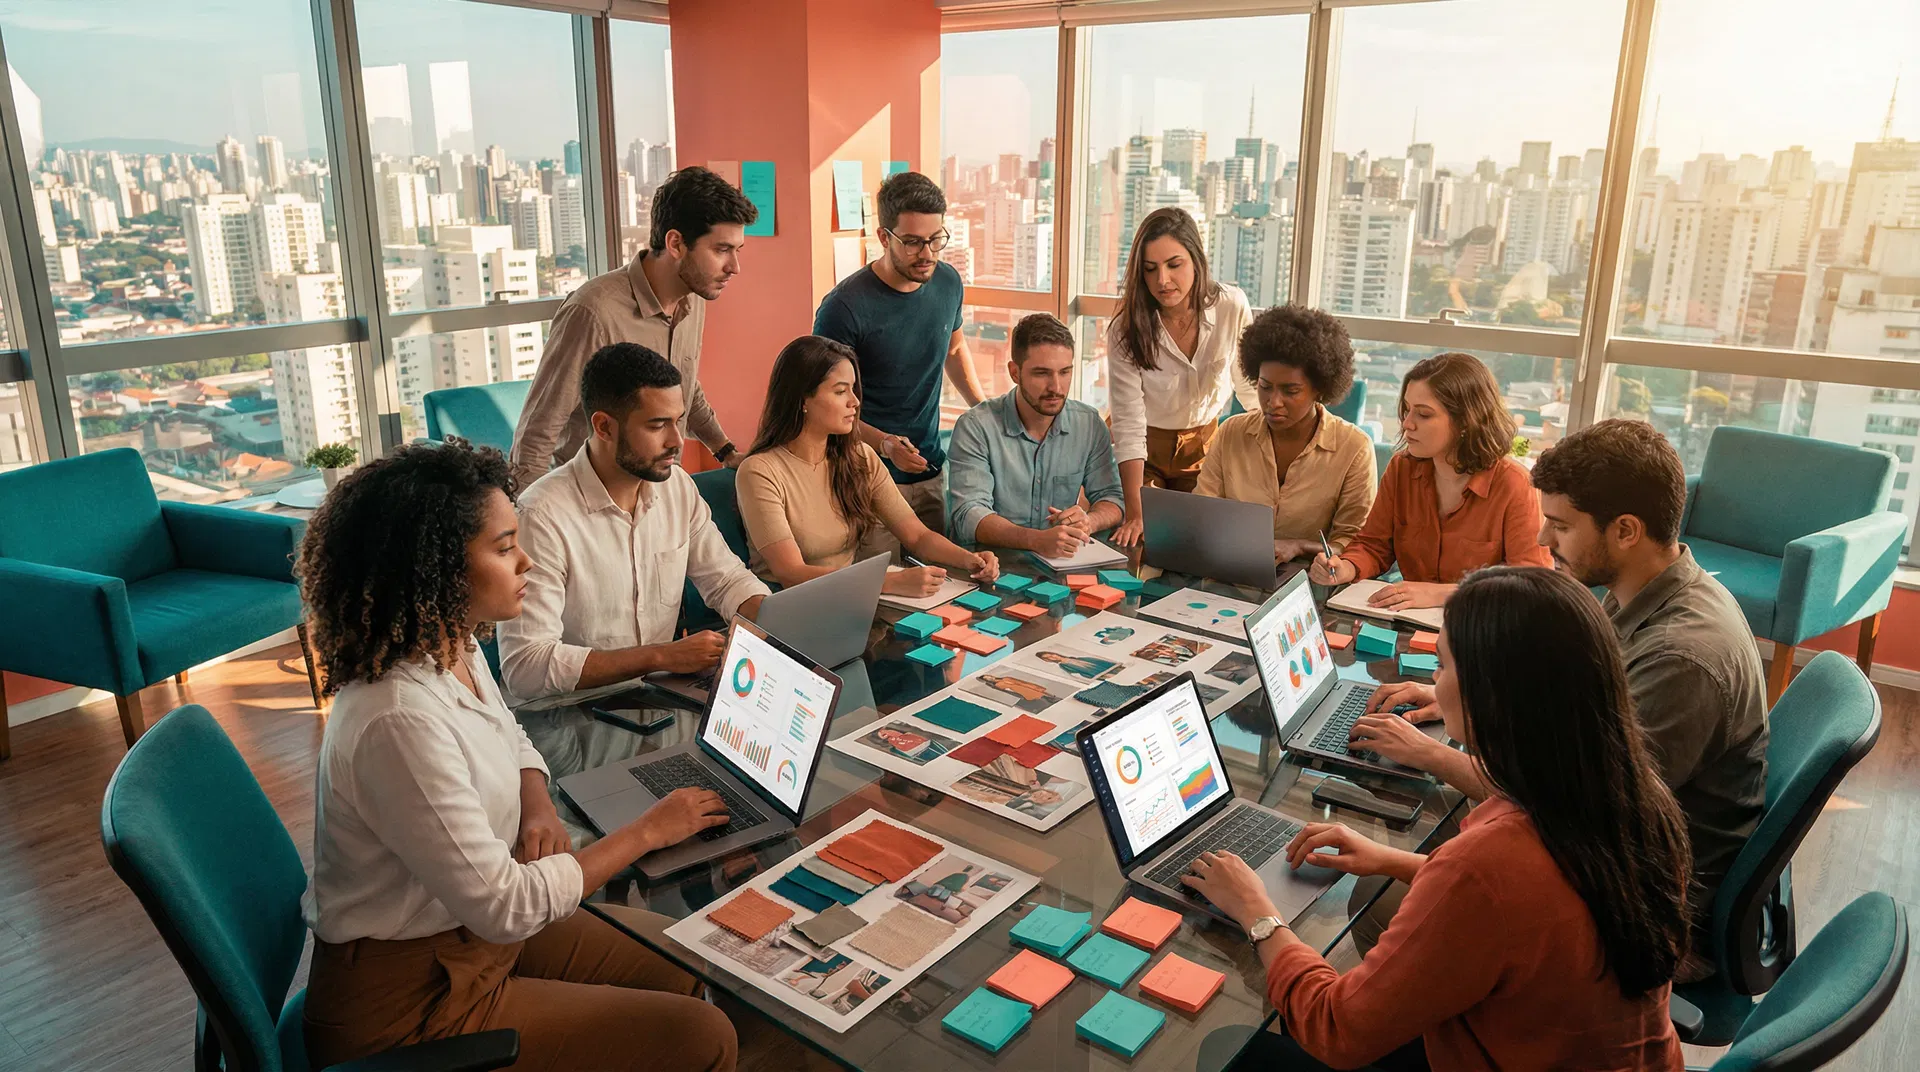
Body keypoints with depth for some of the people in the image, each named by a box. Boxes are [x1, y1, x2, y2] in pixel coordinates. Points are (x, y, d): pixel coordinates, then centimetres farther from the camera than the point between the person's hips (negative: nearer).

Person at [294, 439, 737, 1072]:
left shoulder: (453, 650, -4)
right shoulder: (398, 722, -32)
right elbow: (504, 907, -27)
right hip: (408, 1001, -9)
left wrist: (538, 808, -5)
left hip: (470, 927, 9)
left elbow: (513, 745, 17)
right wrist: (647, 831, -17)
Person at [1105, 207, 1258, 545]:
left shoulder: (1231, 306, -18)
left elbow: (1250, 385, -1)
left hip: (1205, 443, 2)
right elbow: (1129, 424, -27)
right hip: (1146, 448, -2)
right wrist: (1135, 515, -32)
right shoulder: (1126, 330, -24)